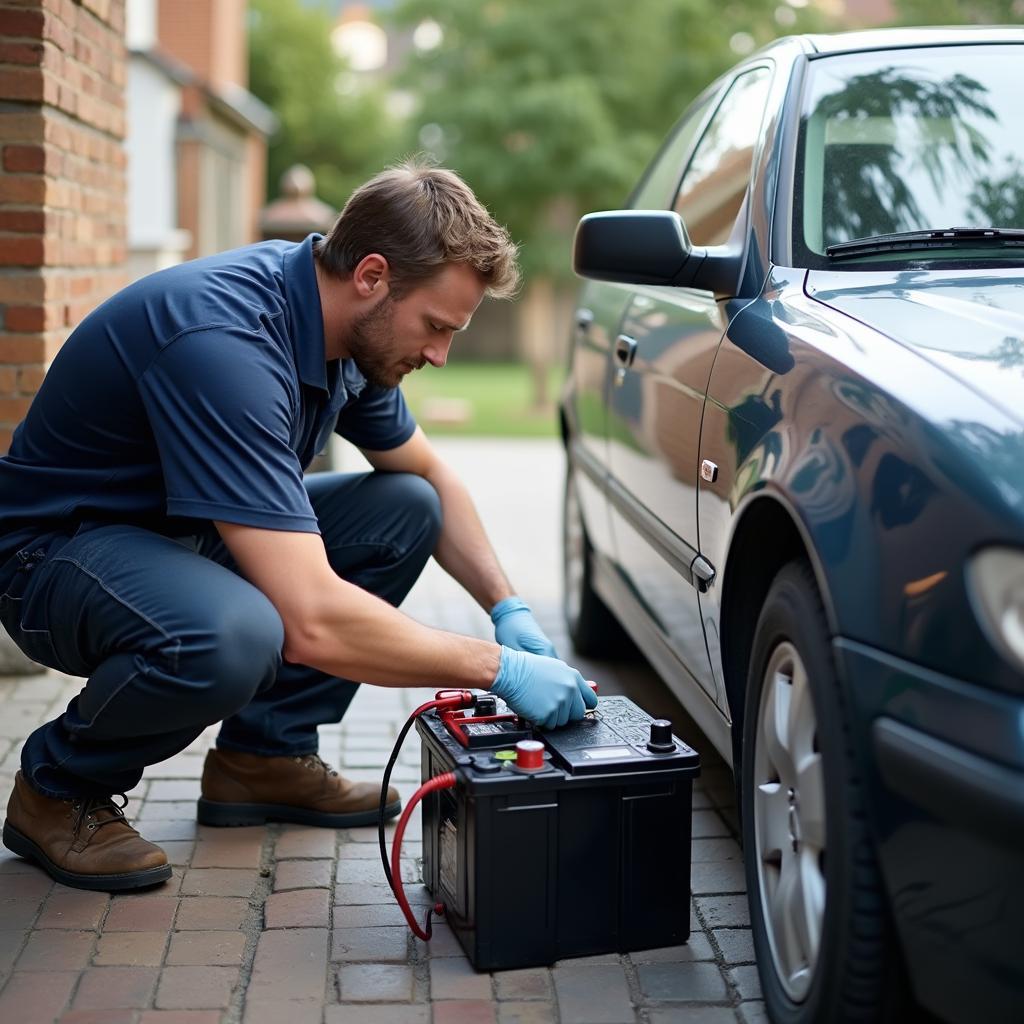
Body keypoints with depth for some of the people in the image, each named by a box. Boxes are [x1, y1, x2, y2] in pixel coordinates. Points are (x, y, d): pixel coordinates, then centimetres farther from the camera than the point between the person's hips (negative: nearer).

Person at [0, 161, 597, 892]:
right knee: (231, 635, -38)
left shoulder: (350, 324, -6)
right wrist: (500, 669, -30)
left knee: (405, 508, -2)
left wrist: (508, 607, 0)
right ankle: (60, 789, -8)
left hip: (185, 530, 9)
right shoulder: (224, 340, -34)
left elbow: (430, 474, 13)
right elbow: (312, 621, -40)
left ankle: (265, 753, 5)